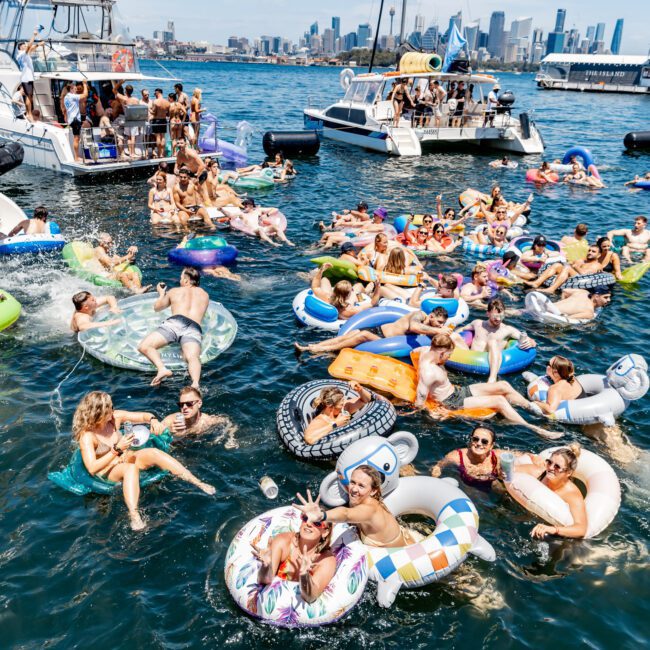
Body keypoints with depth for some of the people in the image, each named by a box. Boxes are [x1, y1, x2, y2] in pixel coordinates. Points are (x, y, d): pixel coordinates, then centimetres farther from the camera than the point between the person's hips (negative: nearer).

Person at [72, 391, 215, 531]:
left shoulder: (115, 417, -4)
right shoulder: (87, 436, -20)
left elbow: (143, 416, 2)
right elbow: (92, 469, -28)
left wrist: (152, 419, -22)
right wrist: (117, 449, -31)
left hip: (126, 458, 6)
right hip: (108, 472, -5)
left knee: (154, 452, -21)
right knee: (131, 468, -38)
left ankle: (198, 483, -25)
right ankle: (135, 517, -56)